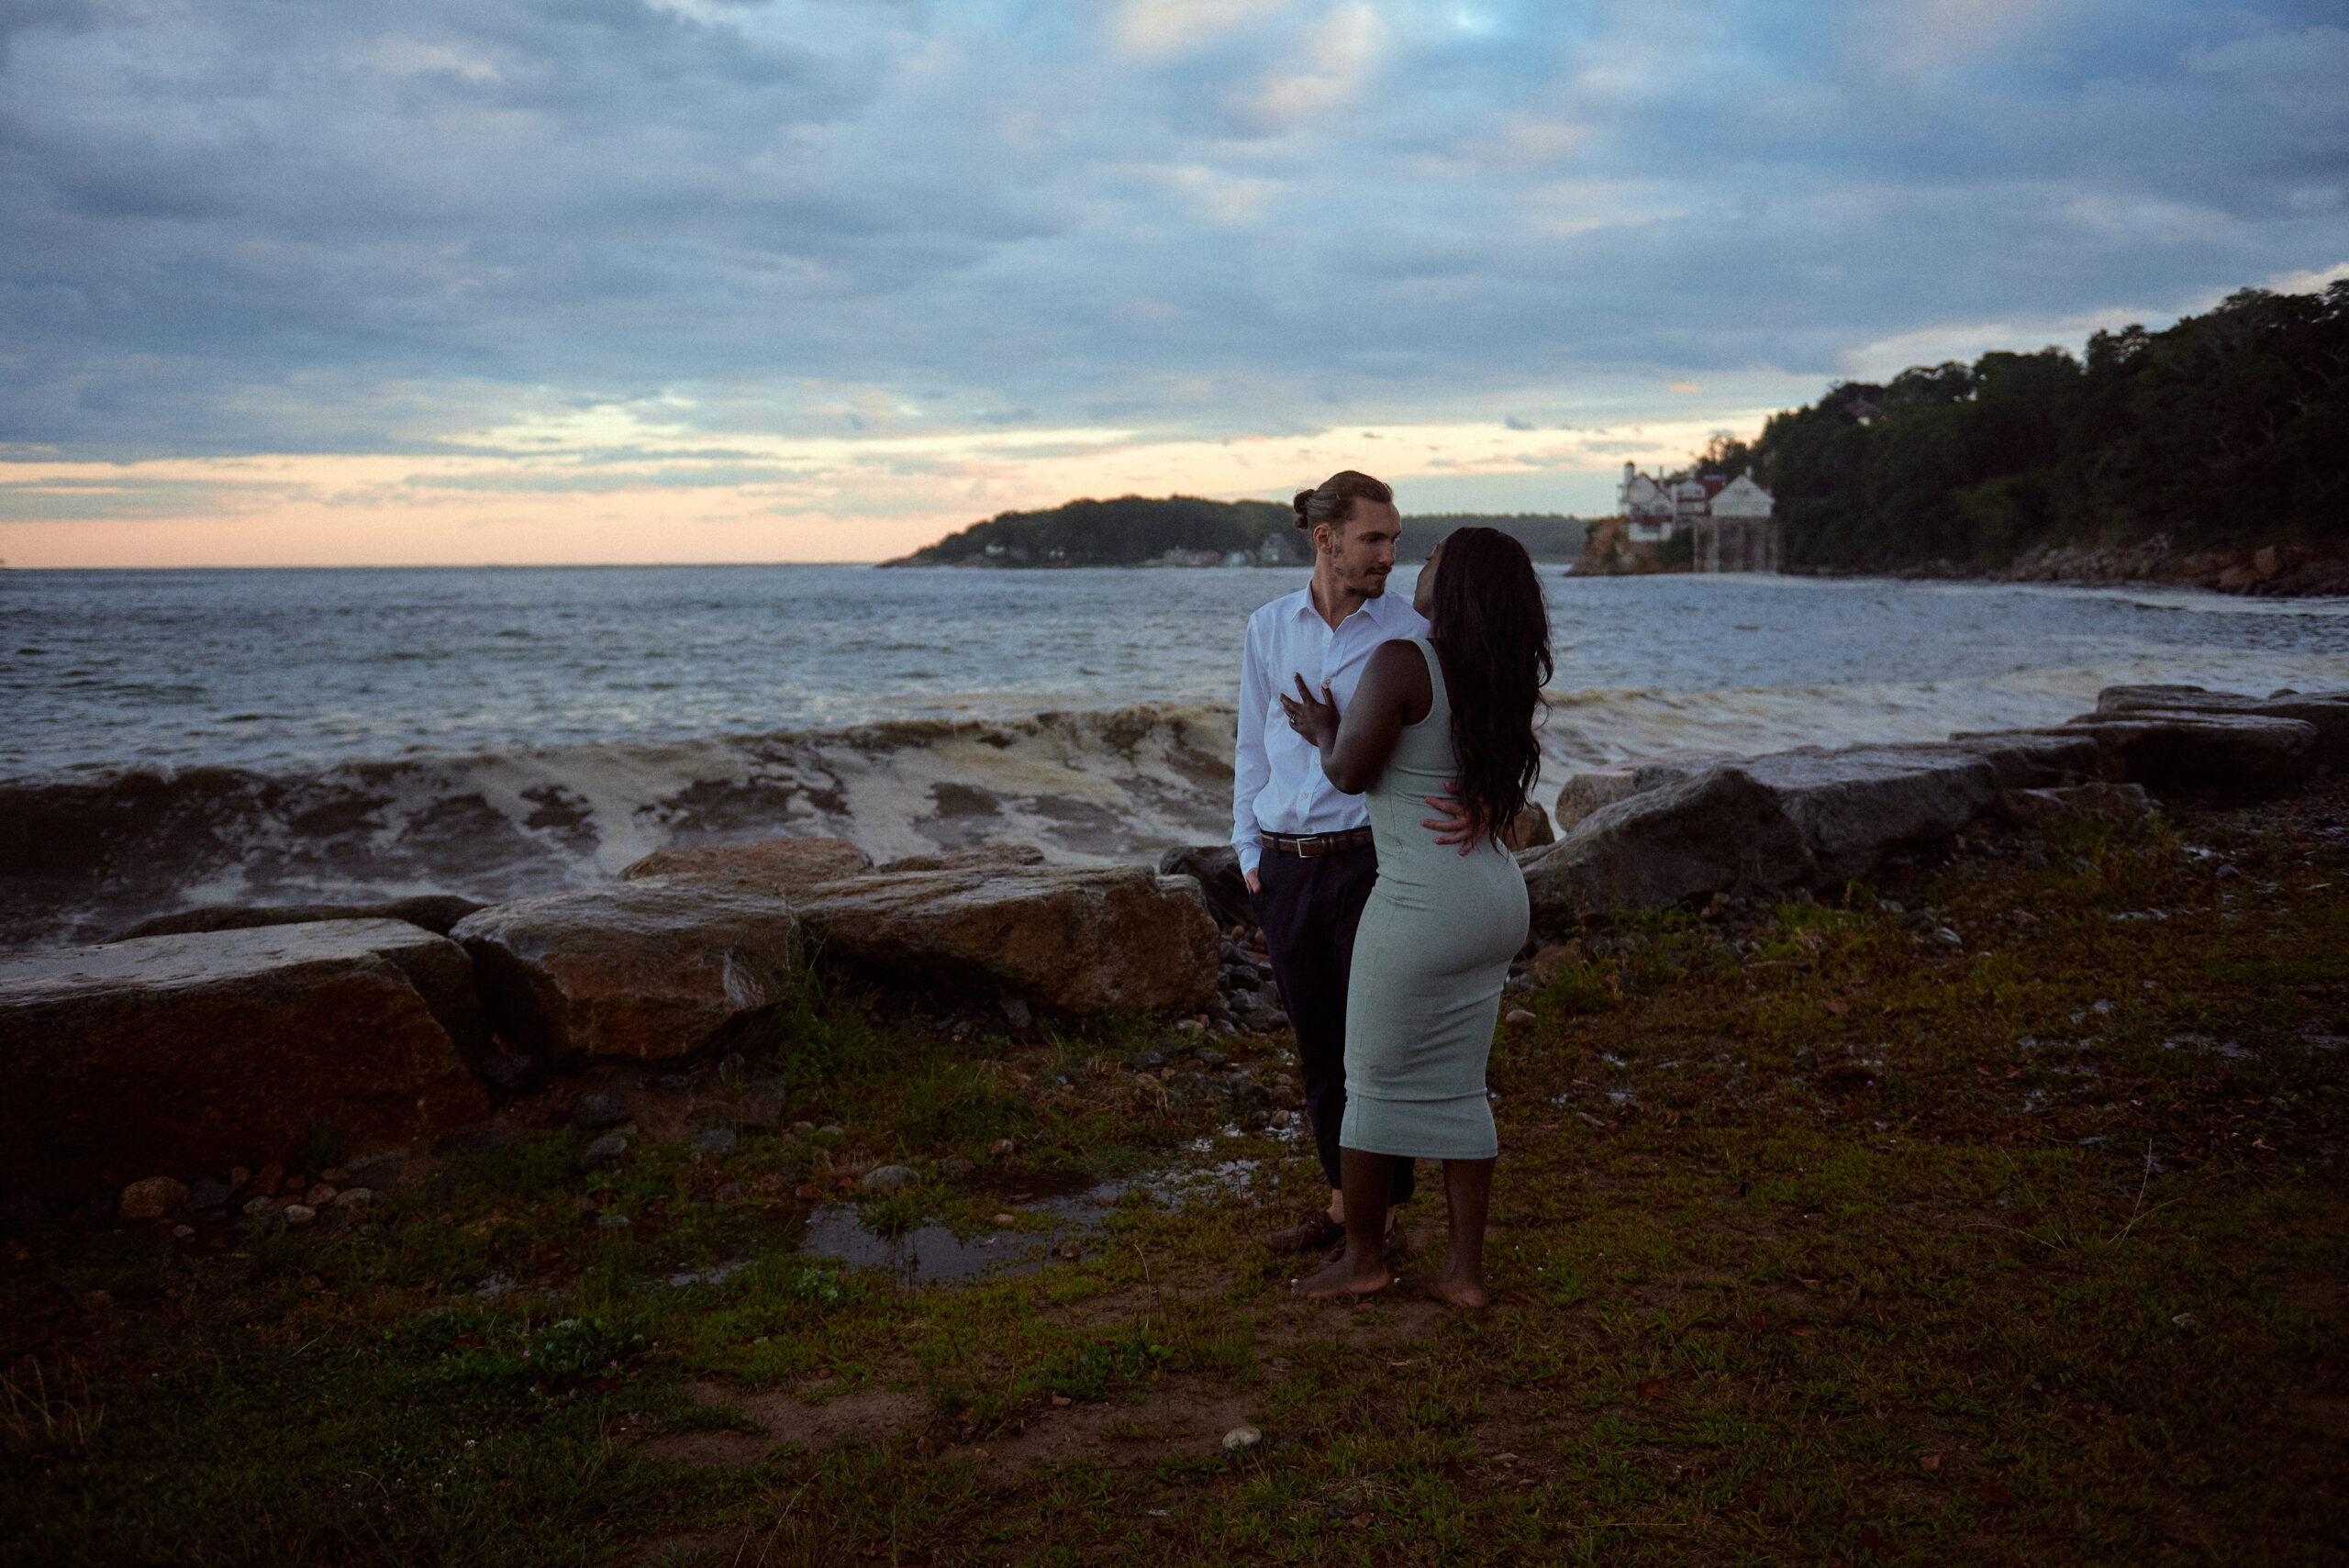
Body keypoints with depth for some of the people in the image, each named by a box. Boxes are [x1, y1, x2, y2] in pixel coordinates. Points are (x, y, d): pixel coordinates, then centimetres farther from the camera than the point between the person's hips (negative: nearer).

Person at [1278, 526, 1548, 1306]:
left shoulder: (1402, 661, -15)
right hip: (1495, 895, 8)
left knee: (1379, 1083, 8)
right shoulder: (1502, 680, 9)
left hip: (1422, 903, -8)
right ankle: (1465, 1269, 17)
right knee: (1455, 1090, 13)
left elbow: (1350, 772, -11)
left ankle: (1361, 1255, 21)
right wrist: (1336, 725, 28)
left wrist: (1325, 731, 10)